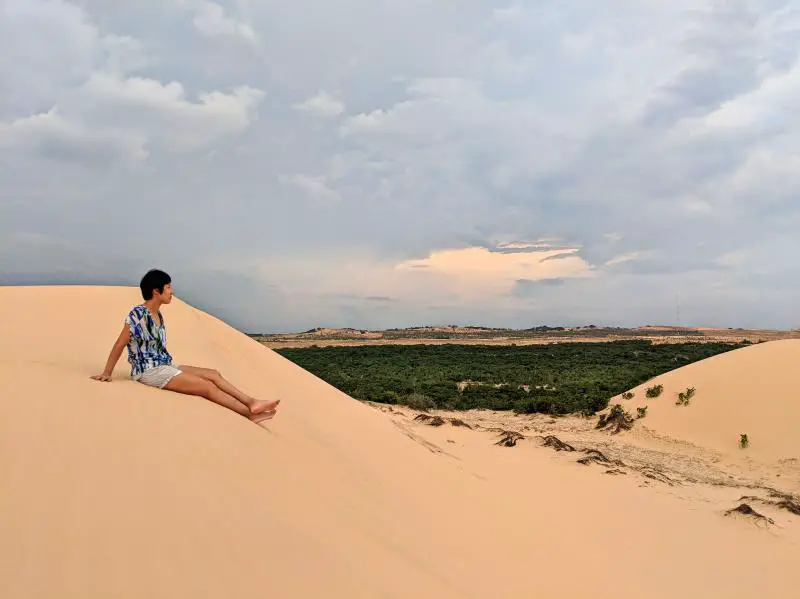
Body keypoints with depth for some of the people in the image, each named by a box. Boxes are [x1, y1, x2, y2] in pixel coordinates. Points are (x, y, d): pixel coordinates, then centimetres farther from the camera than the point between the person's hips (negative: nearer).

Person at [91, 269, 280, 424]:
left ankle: (251, 403, -10)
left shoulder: (158, 315, 10)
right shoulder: (138, 314, -16)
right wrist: (106, 373, -10)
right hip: (149, 370, -9)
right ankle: (250, 412, -12)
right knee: (208, 386, -14)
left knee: (213, 374, -1)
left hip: (164, 366, 9)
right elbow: (119, 345, -13)